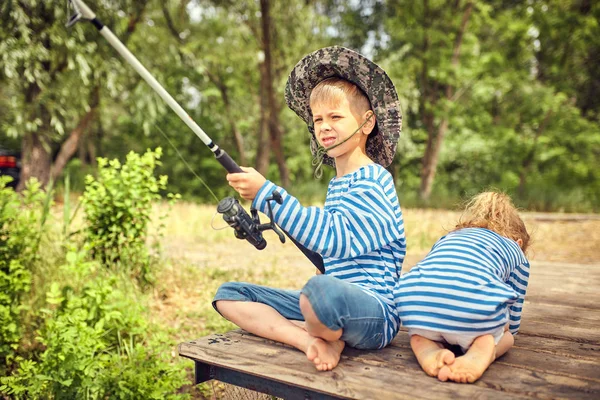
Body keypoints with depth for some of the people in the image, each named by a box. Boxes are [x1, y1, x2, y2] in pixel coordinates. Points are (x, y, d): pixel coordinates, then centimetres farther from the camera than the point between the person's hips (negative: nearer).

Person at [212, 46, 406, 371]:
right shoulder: (336, 184, 16)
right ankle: (312, 339, -14)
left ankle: (327, 335, -9)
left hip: (375, 313, -8)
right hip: (335, 306, 9)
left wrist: (266, 193, -26)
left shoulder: (372, 179, -11)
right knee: (228, 294, 3)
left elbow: (335, 240, -26)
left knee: (322, 290, -43)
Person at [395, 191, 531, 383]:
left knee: (420, 333, 35)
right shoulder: (516, 251, 33)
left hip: (416, 299, 2)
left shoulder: (446, 238, 40)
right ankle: (481, 351, -2)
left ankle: (430, 352, 2)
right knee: (504, 336, 31)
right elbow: (512, 324, 38)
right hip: (474, 301, -2)